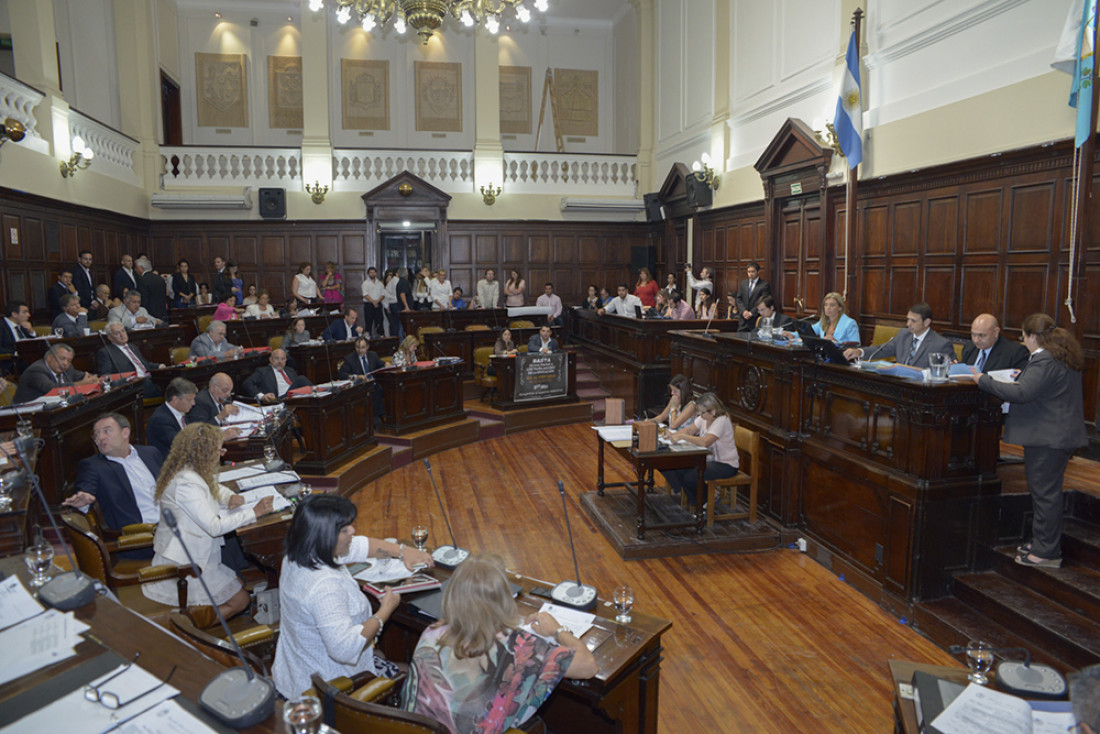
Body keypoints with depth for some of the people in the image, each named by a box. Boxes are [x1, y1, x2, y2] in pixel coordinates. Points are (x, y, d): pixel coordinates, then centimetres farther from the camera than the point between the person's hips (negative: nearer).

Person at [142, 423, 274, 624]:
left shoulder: (187, 472, 4)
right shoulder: (186, 483, -27)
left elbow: (214, 487, 23)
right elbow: (214, 527, -29)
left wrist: (229, 498, 0)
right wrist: (254, 513, -25)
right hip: (185, 565, -10)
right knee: (240, 600, -3)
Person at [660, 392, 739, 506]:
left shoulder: (722, 421, -24)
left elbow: (705, 442, -34)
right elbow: (689, 430, 5)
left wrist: (682, 436, -31)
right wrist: (673, 435, -14)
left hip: (725, 465, -9)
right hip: (709, 459, 9)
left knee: (690, 477, -26)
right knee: (676, 469, -8)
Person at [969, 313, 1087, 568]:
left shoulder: (1044, 361, -19)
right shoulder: (1061, 356, 14)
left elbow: (1021, 393, -27)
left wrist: (983, 380, -21)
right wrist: (1024, 375, 24)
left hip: (1048, 439, -10)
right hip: (1060, 434, 10)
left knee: (1045, 492, -3)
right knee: (1044, 491, 17)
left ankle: (1047, 553, 4)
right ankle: (1042, 543, 26)